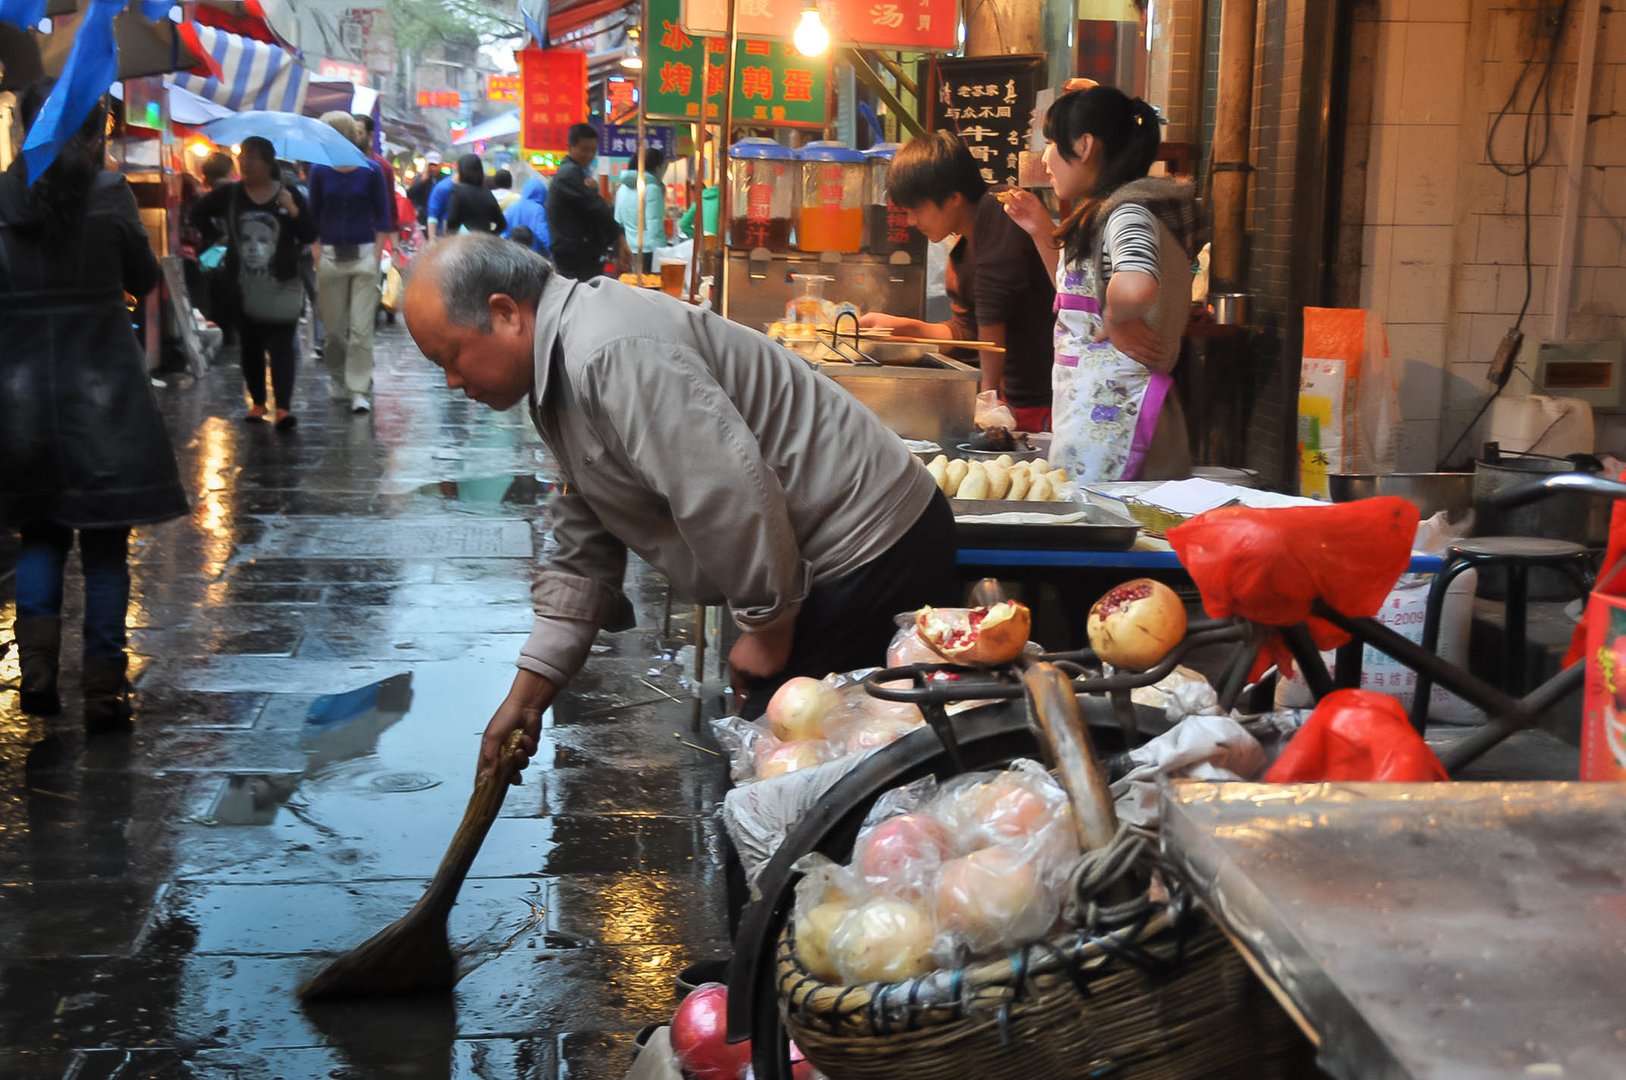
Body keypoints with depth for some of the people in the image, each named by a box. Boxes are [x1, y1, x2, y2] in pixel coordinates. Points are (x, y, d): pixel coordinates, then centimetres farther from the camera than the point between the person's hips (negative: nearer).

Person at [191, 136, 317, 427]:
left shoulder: (289, 195, -1)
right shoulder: (229, 195, 3)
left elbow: (310, 235, -5)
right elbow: (197, 216, 14)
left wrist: (292, 209, -18)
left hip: (281, 285, -3)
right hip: (243, 286, 3)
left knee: (280, 345, -10)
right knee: (250, 345, 11)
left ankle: (283, 407, -18)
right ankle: (257, 402, 24)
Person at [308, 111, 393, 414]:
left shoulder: (371, 171, 0)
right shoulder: (320, 172, 5)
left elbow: (382, 218, 3)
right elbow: (313, 217, 10)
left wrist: (377, 256, -5)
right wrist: (317, 256, 2)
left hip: (364, 255, -2)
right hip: (330, 256, 2)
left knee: (361, 329, -7)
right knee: (333, 328, 7)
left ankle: (358, 390, -5)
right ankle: (337, 379, 27)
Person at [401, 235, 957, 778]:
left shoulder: (612, 352, -22)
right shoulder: (560, 369, 13)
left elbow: (729, 494, -28)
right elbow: (583, 555, 17)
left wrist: (767, 626, -14)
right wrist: (528, 692, 14)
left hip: (870, 558, -10)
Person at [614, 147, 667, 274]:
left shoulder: (623, 187, 11)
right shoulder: (652, 188, -12)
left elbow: (618, 223, 16)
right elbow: (655, 227, -18)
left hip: (632, 252, 8)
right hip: (649, 251, -8)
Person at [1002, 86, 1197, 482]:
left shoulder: (1129, 211, -15)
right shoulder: (1100, 213, 14)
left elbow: (1135, 287, -36)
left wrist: (1114, 320, -17)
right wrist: (1044, 234, 18)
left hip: (1110, 409, -9)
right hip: (1090, 404, 9)